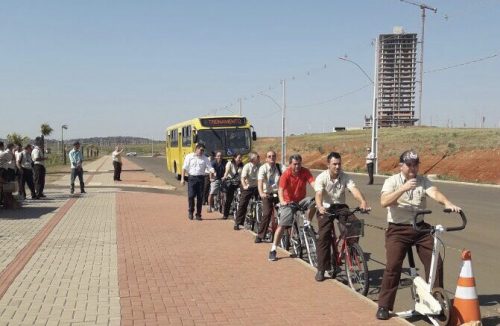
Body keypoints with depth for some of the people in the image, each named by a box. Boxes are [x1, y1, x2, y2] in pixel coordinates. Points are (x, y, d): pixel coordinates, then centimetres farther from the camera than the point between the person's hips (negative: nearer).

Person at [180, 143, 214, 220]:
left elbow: (209, 167, 1)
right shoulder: (189, 157, 4)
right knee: (191, 195, -7)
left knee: (200, 197, 2)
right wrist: (182, 178, -2)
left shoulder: (205, 158, 8)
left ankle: (198, 214, 13)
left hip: (201, 178, 2)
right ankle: (190, 211, 16)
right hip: (192, 178, -2)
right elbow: (184, 168, 4)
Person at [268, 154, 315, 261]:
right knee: (282, 224, -9)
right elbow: (281, 189, -26)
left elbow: (313, 183, -23)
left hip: (301, 200, 2)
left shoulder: (305, 172, -11)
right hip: (288, 202, -2)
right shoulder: (286, 174, -17)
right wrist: (282, 201, -45)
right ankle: (273, 249, -1)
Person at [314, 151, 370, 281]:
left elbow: (354, 189, -25)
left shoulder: (345, 177, -8)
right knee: (324, 236, -12)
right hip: (325, 208, -3)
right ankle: (321, 269, -3)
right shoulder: (321, 178, -14)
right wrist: (320, 207, -51)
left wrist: (362, 201, -46)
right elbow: (318, 194, -30)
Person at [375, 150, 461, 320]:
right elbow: (384, 202, -21)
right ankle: (383, 306, 1)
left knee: (436, 263, 1)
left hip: (421, 228, 3)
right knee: (393, 266, -10)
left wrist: (447, 203, -40)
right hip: (398, 230, -3)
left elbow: (435, 193, -18)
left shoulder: (423, 181, 2)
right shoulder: (392, 181, -5)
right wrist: (404, 188, -31)